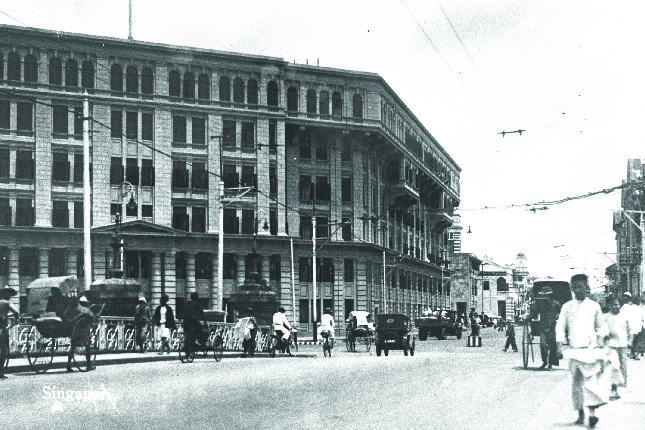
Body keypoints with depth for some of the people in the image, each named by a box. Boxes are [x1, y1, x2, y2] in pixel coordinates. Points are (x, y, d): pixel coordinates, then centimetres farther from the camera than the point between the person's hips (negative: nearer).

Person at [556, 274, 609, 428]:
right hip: (574, 350, 1)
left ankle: (592, 412, -19)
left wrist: (598, 337, -2)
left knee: (592, 380, -14)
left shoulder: (594, 306, 8)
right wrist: (560, 344, -5)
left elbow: (602, 327, 15)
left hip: (590, 349, -1)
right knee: (575, 382, 3)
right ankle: (580, 413, 13)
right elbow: (560, 326, 6)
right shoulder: (567, 307, 8)